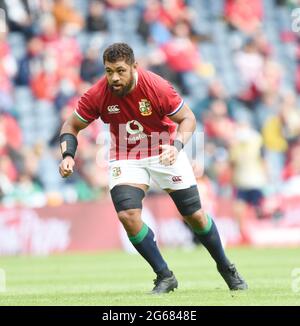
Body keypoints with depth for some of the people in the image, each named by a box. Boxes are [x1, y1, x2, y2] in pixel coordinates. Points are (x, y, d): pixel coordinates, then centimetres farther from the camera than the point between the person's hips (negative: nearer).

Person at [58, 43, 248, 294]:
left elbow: (187, 118, -13)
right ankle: (164, 277, -3)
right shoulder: (97, 95, -19)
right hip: (125, 158, 1)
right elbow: (72, 125, -5)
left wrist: (176, 146, -30)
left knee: (195, 215, 2)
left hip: (165, 151, -1)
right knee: (128, 215, -21)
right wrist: (68, 156, -22)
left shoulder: (157, 87, -24)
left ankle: (226, 269, 28)